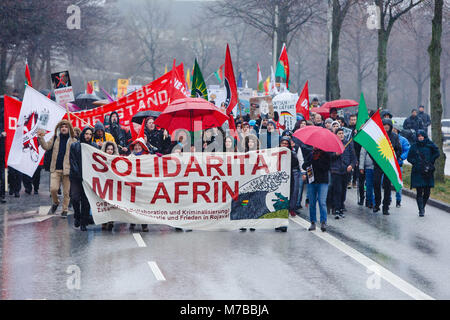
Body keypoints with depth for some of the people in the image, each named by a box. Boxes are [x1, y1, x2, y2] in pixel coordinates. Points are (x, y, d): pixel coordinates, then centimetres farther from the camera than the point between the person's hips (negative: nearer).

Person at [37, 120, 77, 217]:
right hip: (55, 169, 2)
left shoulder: (73, 141, 2)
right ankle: (55, 203, 19)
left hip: (67, 169, -2)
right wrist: (41, 138, -10)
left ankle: (65, 210, 16)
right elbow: (46, 146, 4)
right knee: (53, 189, -10)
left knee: (66, 192, 2)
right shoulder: (55, 138, 11)